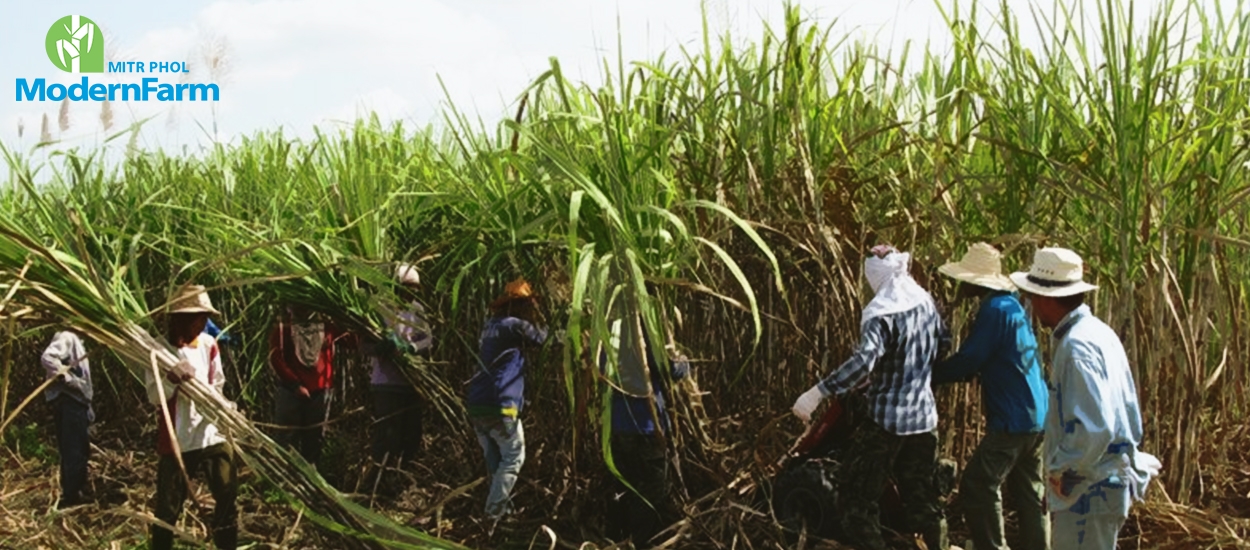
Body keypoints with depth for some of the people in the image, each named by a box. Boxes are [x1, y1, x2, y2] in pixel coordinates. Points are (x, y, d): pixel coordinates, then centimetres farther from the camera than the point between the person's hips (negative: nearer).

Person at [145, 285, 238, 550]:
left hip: (214, 435, 4)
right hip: (177, 441, -4)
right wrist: (171, 380, -33)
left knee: (227, 497, 9)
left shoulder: (208, 344, 5)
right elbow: (154, 396, -14)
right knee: (168, 508, 4)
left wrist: (226, 407, -9)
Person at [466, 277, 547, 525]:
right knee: (513, 458, 1)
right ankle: (493, 513, -6)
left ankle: (500, 508, 24)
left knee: (494, 460, 18)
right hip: (500, 405, -8)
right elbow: (540, 338, 6)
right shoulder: (513, 325, -7)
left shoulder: (490, 325, 16)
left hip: (476, 405, 8)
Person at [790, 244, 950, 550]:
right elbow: (942, 343, 20)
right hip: (924, 416, 7)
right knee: (922, 495, 20)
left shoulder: (880, 315, -19)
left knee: (859, 496, 4)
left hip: (887, 420, -7)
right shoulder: (926, 302, 4)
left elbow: (862, 363, -33)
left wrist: (817, 393, -33)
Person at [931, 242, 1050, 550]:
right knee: (1029, 493, 15)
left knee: (977, 487, -4)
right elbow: (979, 360, 17)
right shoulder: (1012, 305, 13)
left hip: (1012, 420, -10)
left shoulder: (995, 310, -16)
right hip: (1036, 417, 10)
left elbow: (966, 363, -18)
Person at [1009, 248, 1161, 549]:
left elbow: (1094, 429, -28)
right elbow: (1128, 411, 15)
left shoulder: (1077, 346, -22)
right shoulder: (1099, 332, 8)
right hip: (1109, 481, 10)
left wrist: (1059, 468, -16)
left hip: (1088, 490, -10)